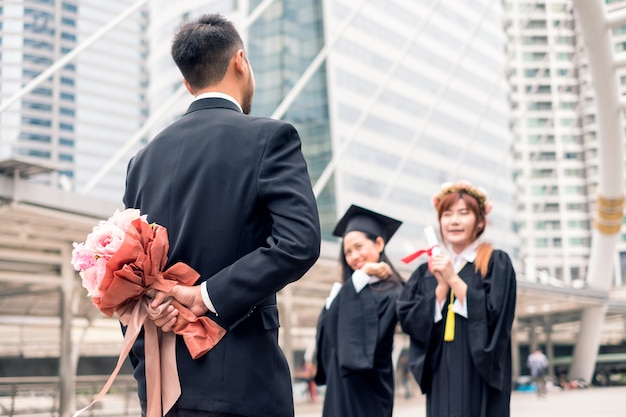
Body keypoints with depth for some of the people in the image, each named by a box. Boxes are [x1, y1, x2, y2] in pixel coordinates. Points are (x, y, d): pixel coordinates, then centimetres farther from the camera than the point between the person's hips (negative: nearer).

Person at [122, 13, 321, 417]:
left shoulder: (145, 157, 10)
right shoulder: (270, 137, -5)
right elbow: (299, 242, -19)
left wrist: (145, 367, 13)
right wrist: (208, 296, -15)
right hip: (240, 381, -5)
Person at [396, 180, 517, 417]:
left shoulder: (496, 262, 0)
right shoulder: (427, 271, 11)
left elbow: (492, 312, -11)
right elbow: (408, 319, 1)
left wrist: (453, 279, -13)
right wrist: (441, 286, -10)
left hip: (479, 377, -3)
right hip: (441, 378, 4)